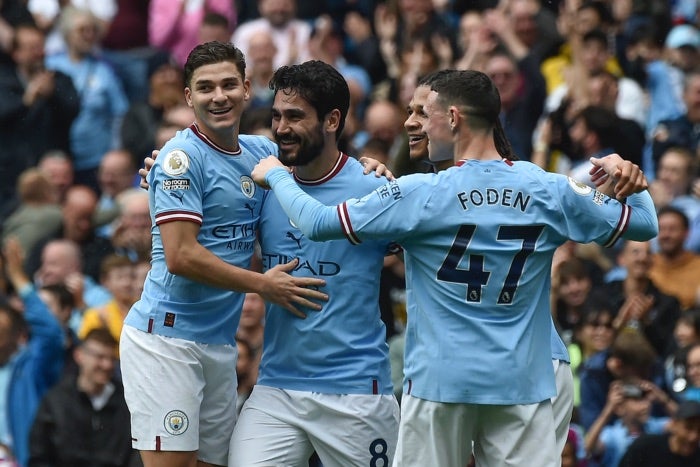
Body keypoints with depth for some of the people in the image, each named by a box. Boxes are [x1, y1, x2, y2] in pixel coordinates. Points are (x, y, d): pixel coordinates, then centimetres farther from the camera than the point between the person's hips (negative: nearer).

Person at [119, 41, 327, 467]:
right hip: (168, 335, -7)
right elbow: (181, 256, -16)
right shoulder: (182, 157, -9)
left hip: (221, 343, 7)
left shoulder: (260, 152, 11)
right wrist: (262, 284, -10)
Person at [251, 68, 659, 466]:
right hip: (522, 383, 2)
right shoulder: (549, 191, 0)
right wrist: (620, 174, 19)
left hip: (440, 380, -2)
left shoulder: (421, 194, -8)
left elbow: (316, 223, -2)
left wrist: (277, 175, 14)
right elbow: (644, 223, 7)